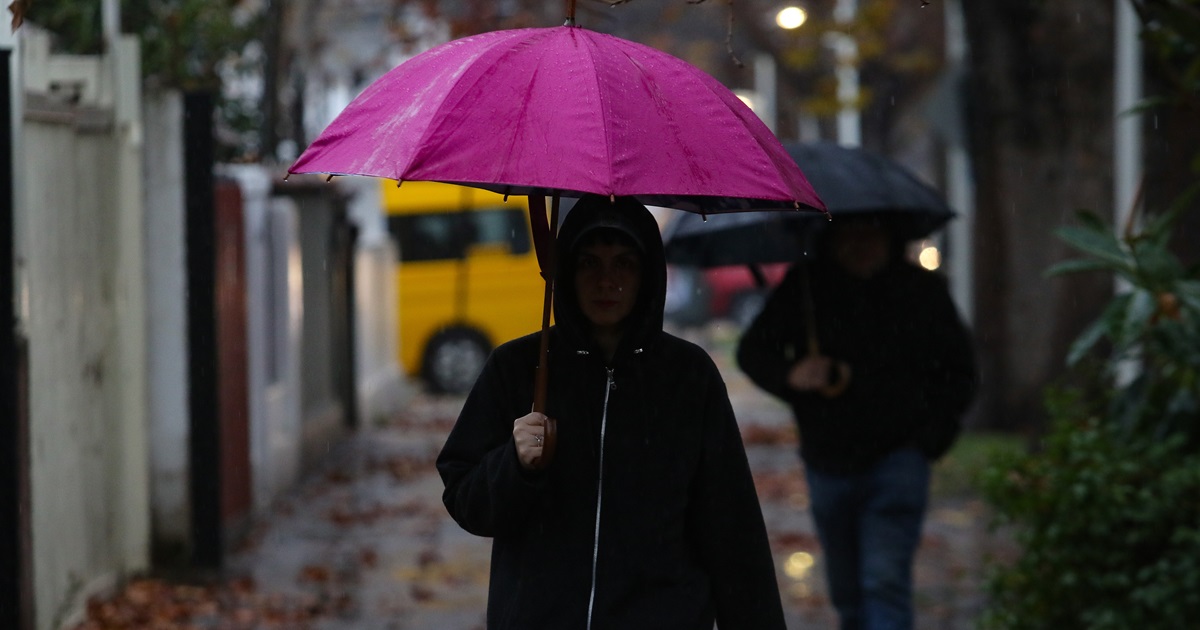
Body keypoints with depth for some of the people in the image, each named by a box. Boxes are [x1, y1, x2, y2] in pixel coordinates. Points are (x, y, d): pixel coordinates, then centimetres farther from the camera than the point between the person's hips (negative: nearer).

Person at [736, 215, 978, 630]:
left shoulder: (922, 290, 0)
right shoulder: (804, 289, 0)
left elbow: (959, 374, 8)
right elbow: (753, 350, 1)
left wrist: (930, 437, -5)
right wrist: (791, 374, -21)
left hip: (895, 459, -3)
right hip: (828, 464, 3)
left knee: (885, 581, -18)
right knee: (847, 592, 14)